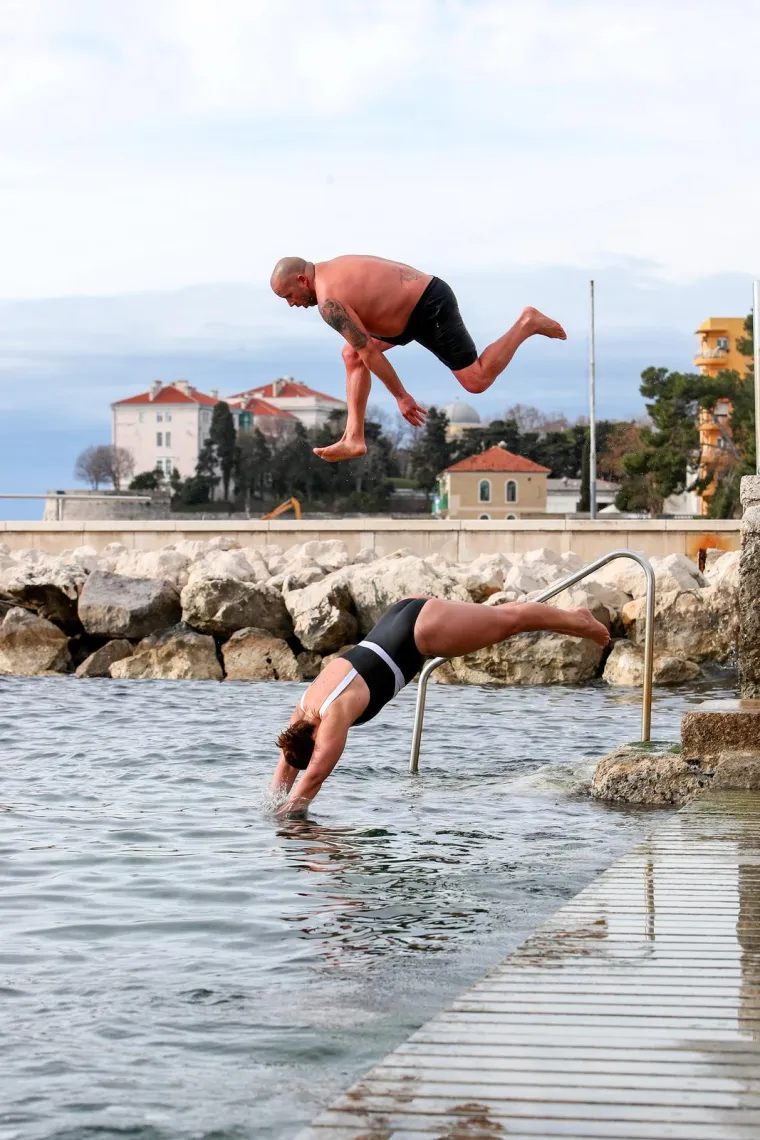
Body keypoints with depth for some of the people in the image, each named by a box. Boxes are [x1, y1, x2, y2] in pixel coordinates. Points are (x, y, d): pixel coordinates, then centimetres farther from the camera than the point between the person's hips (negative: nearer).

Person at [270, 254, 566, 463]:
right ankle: (354, 438, 7)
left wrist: (401, 397, -16)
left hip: (432, 309, -10)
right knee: (350, 355, 8)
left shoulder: (329, 301, -22)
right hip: (420, 296, 10)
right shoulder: (334, 270, 7)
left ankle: (527, 324, 7)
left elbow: (369, 352, -21)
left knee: (477, 380, -7)